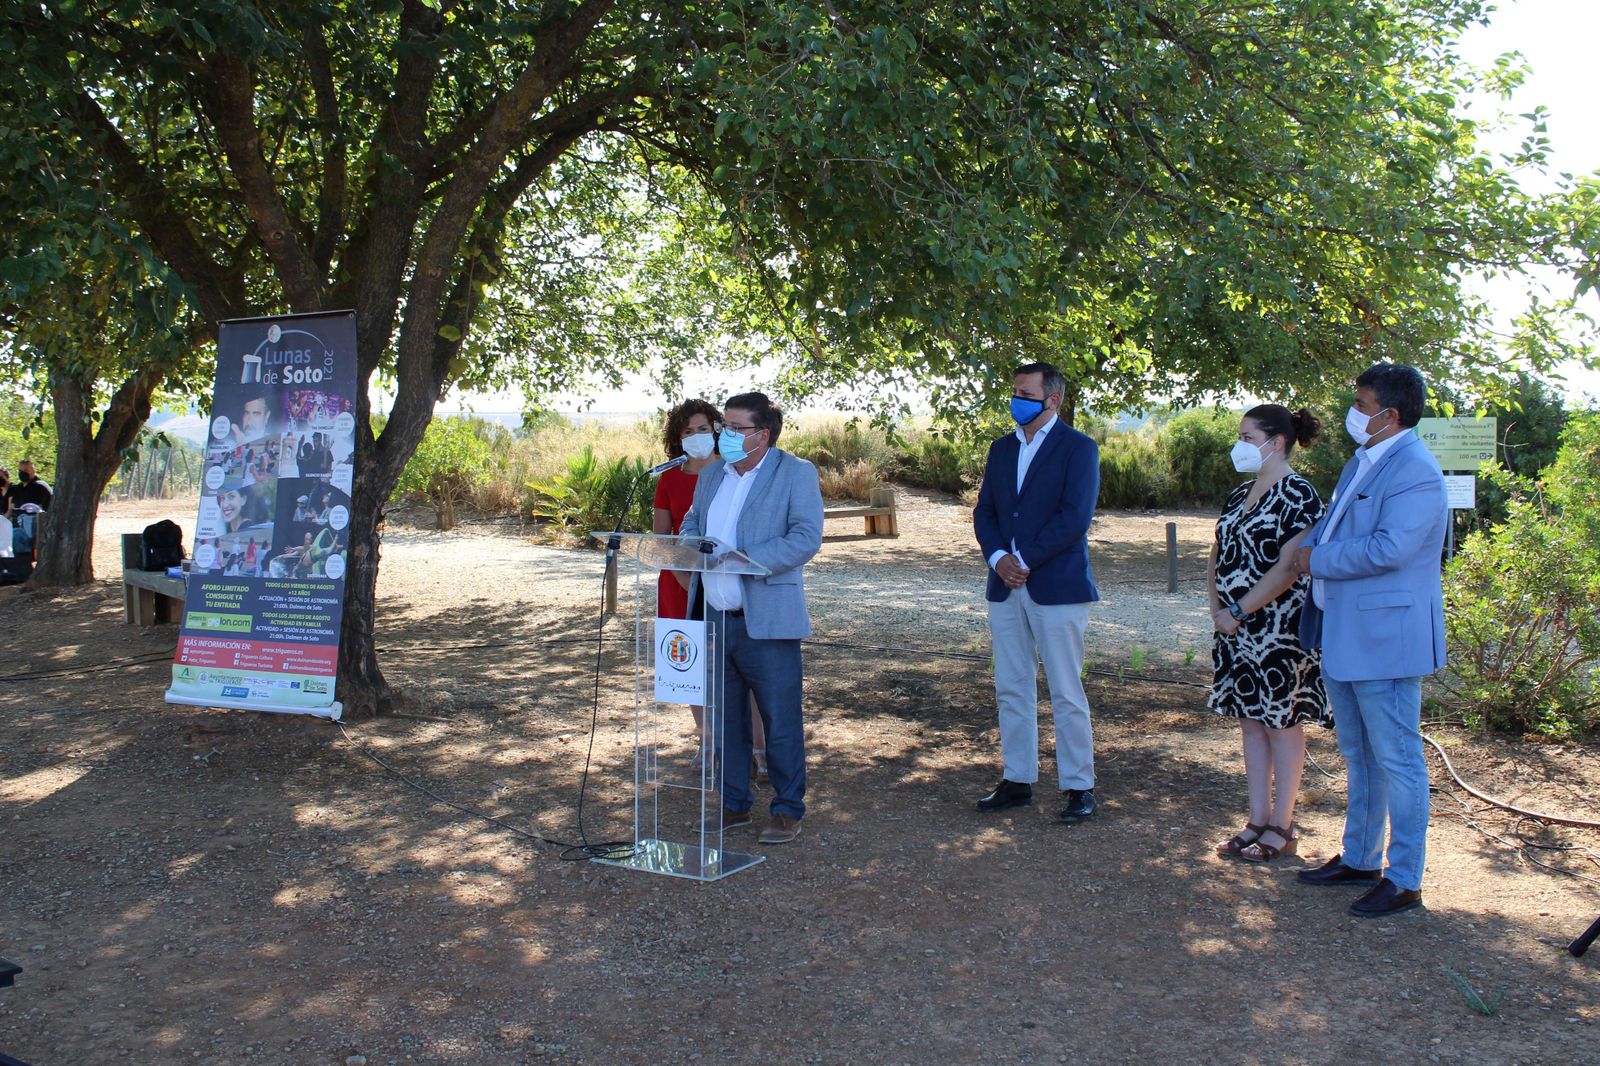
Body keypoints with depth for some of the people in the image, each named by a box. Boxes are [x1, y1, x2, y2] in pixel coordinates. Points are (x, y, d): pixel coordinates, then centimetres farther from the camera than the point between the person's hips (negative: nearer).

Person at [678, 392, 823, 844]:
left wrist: (744, 560, -23)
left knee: (780, 721, 1)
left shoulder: (796, 473, -5)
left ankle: (788, 811, 14)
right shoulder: (712, 474, 15)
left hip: (766, 621, -6)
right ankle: (734, 803, 27)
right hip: (713, 619, 7)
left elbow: (807, 538, -15)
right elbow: (691, 523, 25)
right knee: (724, 718, 14)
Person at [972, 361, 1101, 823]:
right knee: (1011, 690, 10)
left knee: (1066, 694, -1)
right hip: (1006, 588, 6)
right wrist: (997, 557, -8)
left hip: (1056, 587, -6)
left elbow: (1075, 517, -14)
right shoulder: (1001, 449, 15)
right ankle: (1017, 781, 20)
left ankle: (1079, 787, 9)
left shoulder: (1078, 448, -4)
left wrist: (1024, 561, -15)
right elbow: (984, 511, 11)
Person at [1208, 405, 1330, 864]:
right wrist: (1217, 609, -2)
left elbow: (1288, 569, -20)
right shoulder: (1241, 494, 12)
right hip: (1237, 630, 8)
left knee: (1282, 723, 3)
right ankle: (1257, 820, 22)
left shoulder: (1298, 496, -13)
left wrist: (1238, 612, -17)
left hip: (1279, 630, -8)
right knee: (1250, 722, 12)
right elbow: (1218, 555, 13)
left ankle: (1281, 827, 13)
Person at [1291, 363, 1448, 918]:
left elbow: (1388, 549, -27)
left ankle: (1403, 881, 11)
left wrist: (1317, 560, -15)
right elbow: (1332, 522, 21)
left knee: (1396, 759, 0)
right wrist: (1308, 548, 1)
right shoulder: (1363, 460, 13)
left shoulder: (1415, 471, -18)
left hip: (1385, 636, -10)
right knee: (1358, 755, 19)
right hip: (1343, 634, 10)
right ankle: (1358, 857, 32)